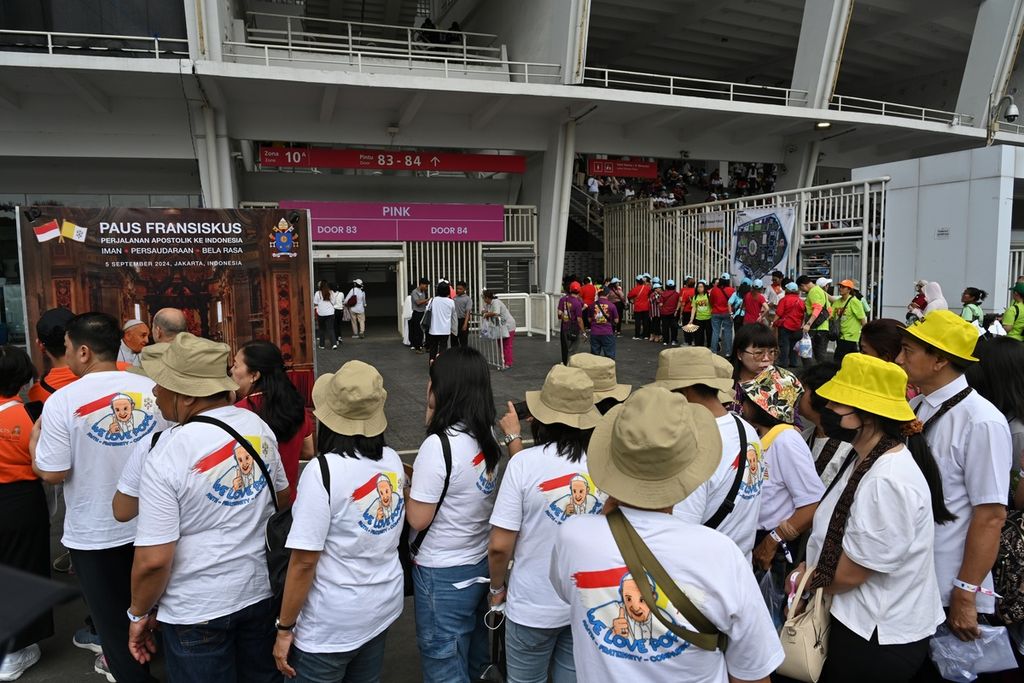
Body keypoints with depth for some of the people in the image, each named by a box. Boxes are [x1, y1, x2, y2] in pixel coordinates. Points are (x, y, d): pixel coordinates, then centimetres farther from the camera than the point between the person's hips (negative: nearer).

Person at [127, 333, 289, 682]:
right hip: (261, 589, 5)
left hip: (196, 610, -5)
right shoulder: (258, 425, -6)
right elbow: (283, 499, 8)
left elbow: (153, 560, -21)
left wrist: (139, 613, -3)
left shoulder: (167, 456, -23)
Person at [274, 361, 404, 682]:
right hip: (385, 607, 6)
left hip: (331, 625, -6)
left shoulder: (323, 471, -23)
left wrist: (284, 628, -8)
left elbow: (304, 561, -19)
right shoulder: (393, 460, -4)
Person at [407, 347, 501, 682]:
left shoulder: (438, 444, -25)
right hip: (480, 565, 7)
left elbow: (418, 519, -17)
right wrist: (422, 476, 3)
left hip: (443, 576, -7)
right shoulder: (488, 436, -3)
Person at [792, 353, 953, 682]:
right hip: (860, 622, 9)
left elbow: (849, 574, -23)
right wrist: (806, 569, 0)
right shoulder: (868, 461, 3)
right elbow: (836, 537, 13)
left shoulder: (888, 481, -28)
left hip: (879, 638, -8)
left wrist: (802, 581, -6)